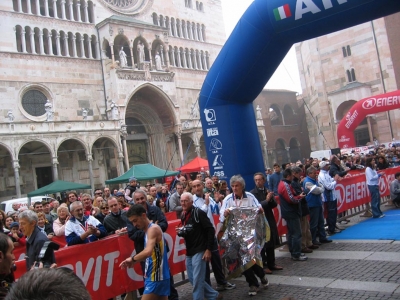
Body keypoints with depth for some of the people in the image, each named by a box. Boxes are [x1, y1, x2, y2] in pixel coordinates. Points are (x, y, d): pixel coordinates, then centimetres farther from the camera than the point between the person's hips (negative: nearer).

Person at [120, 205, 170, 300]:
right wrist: (135, 261, 3)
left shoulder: (153, 229, -17)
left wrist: (133, 259, -16)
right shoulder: (148, 230, 12)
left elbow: (148, 251, -32)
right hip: (156, 276, 10)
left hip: (156, 277, -10)